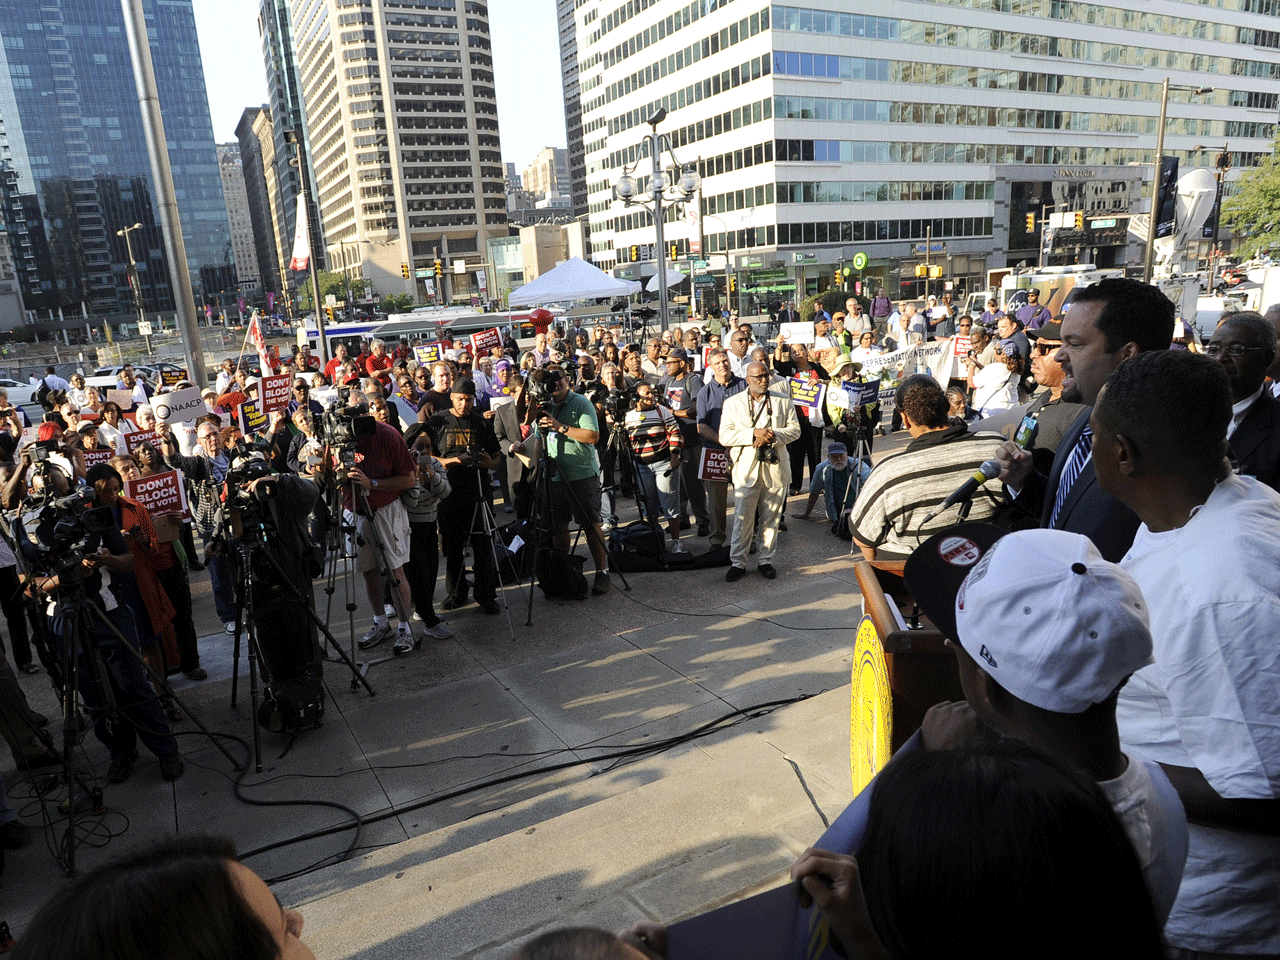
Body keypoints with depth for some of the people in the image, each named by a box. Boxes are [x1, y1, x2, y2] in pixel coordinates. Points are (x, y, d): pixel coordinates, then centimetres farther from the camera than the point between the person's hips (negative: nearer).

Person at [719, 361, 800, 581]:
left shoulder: (783, 402, 10)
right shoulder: (732, 403, 5)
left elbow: (795, 429, 5)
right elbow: (725, 436, -3)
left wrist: (772, 435, -13)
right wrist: (754, 433, -15)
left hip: (775, 468, 2)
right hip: (746, 469, -2)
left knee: (771, 519, 7)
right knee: (742, 519, -2)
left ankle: (766, 560, 20)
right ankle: (738, 563, 9)